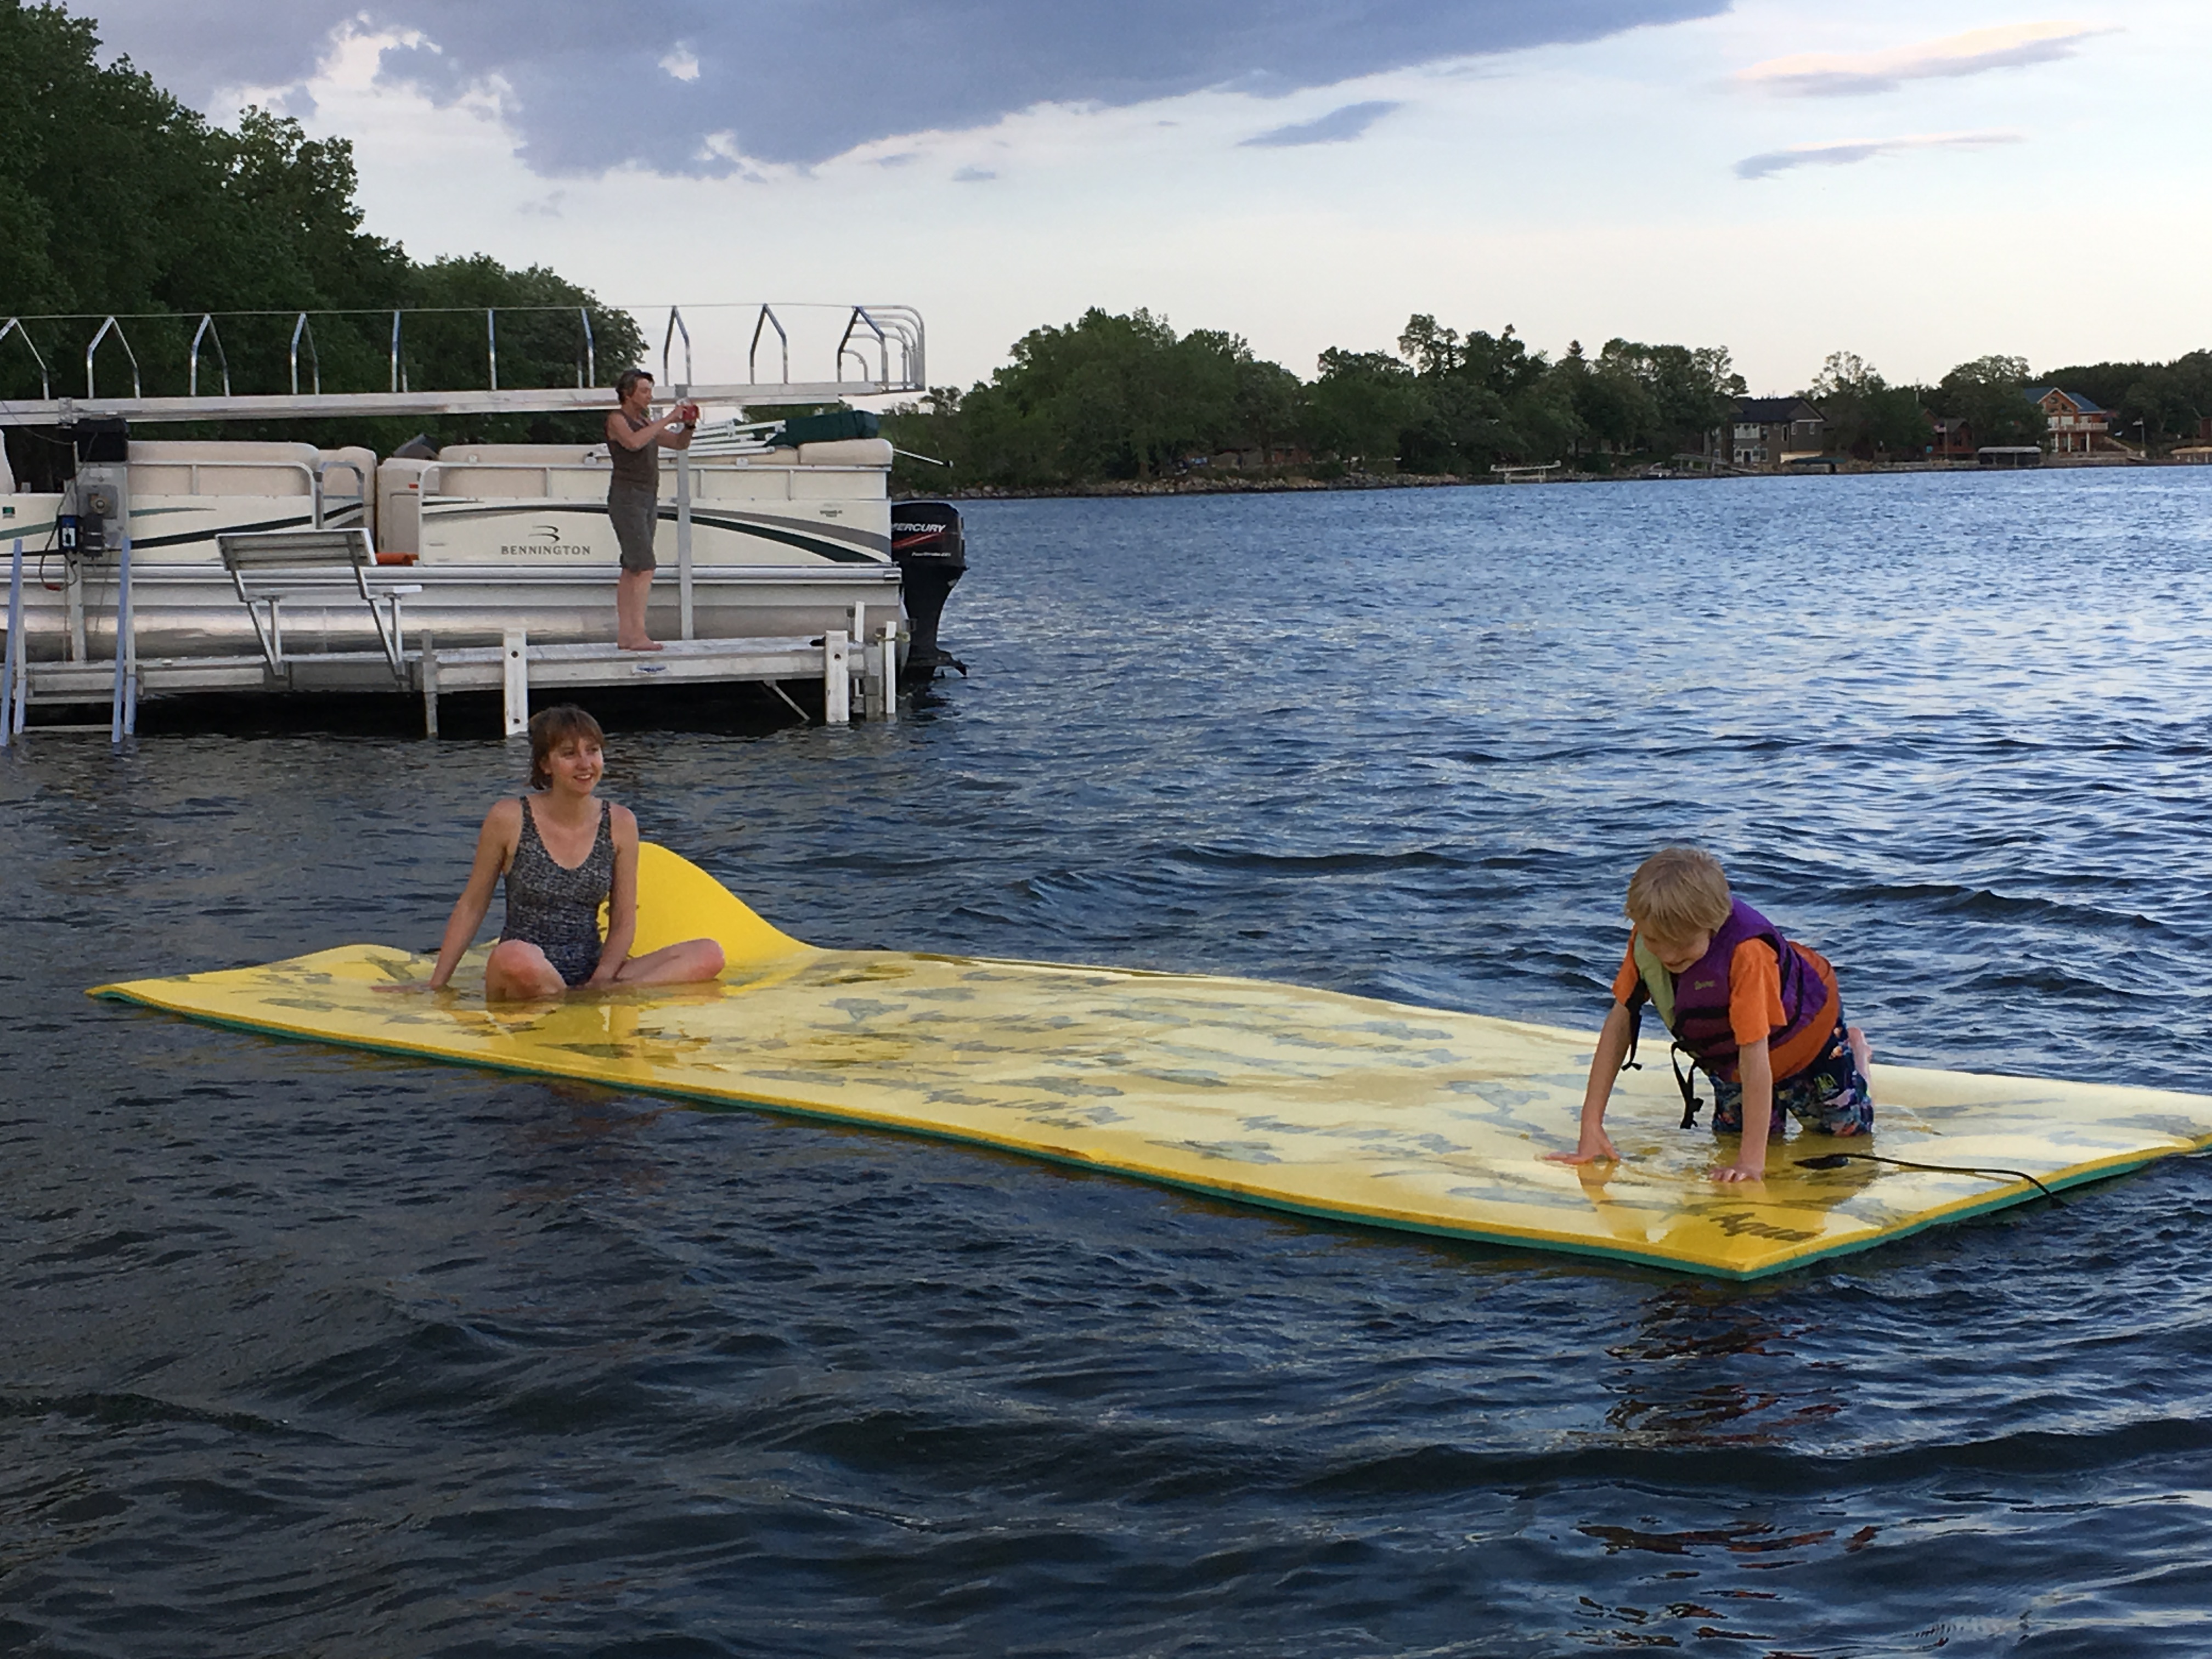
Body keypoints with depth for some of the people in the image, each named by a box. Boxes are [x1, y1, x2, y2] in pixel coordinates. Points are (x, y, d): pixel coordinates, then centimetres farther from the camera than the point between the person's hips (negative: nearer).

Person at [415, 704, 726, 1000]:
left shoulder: (620, 824, 4)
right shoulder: (510, 819, -4)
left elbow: (624, 920, 7)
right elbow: (471, 906, 5)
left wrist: (602, 982, -11)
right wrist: (437, 986, 2)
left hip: (592, 973, 3)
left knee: (709, 955, -17)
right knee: (515, 956, -41)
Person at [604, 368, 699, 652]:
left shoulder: (646, 422, 18)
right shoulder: (617, 420, -7)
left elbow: (680, 444, 20)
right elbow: (634, 442, -27)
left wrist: (688, 426, 0)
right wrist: (667, 420, -24)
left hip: (648, 500, 9)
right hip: (627, 499, -9)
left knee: (631, 570, 6)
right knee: (644, 567, -16)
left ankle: (625, 633, 6)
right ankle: (638, 635, -20)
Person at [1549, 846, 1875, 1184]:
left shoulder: (1747, 953, -47)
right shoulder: (1647, 940, -31)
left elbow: (1754, 1054, -48)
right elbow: (1619, 1023, -28)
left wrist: (1751, 1159, -50)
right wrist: (1591, 1127, -34)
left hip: (1803, 1025, -4)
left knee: (1848, 1126, 10)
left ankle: (1853, 1048, 41)